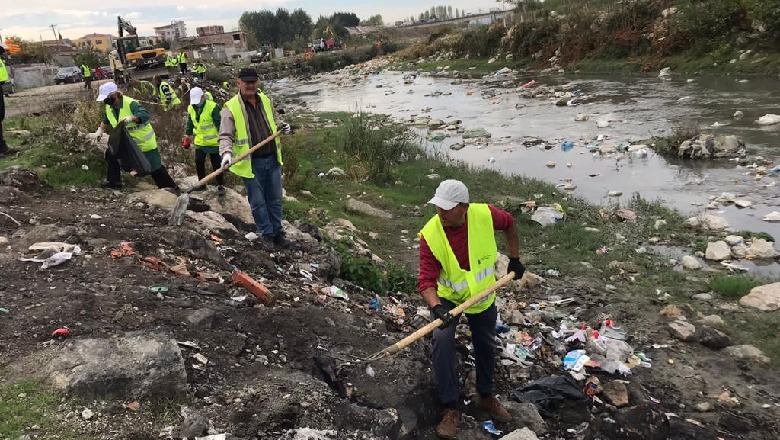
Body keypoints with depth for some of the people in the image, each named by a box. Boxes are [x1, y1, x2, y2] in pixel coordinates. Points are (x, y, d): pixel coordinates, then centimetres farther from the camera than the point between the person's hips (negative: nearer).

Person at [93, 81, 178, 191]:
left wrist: (130, 119, -50)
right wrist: (100, 130, 8)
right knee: (111, 154, 9)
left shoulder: (130, 103, -25)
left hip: (144, 140, -8)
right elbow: (106, 121, 21)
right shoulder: (109, 107, 1)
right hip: (126, 141, 8)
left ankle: (171, 187, 5)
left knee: (155, 166, -5)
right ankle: (114, 182, 21)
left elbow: (144, 115, -38)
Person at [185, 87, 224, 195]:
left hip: (213, 141, -5)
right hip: (199, 142, 6)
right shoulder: (191, 108, 2)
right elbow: (190, 124, 15)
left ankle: (220, 186, 11)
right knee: (199, 162, 6)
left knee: (216, 164, 0)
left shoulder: (213, 107, -17)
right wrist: (187, 137, 15)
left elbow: (219, 124, -16)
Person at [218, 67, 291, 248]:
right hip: (251, 163, -5)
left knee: (275, 199, 15)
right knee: (258, 202, 7)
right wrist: (227, 153, -32)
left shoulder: (265, 100, 7)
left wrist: (281, 128, 3)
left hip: (272, 159, 5)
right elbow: (225, 136, -13)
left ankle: (277, 231, 30)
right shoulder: (231, 107, -10)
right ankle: (267, 234, 22)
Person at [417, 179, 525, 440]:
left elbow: (509, 224, -2)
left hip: (483, 296, 3)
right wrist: (436, 307, -49)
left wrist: (515, 259, 0)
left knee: (486, 346, 17)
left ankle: (485, 396, 44)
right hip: (448, 297, -2)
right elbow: (426, 280, -31)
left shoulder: (485, 215, -26)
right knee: (442, 340, -24)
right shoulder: (430, 235, -31)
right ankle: (450, 409, -7)